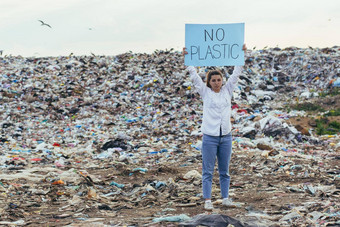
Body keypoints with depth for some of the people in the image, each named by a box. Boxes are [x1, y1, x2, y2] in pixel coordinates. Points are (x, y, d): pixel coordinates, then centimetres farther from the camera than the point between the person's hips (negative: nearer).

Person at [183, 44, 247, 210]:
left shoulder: (227, 90, 8)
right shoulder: (205, 92, 2)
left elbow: (236, 73, 9)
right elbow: (194, 75, -2)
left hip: (226, 136, 3)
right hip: (210, 137, -3)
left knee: (224, 171, 11)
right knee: (208, 171, 0)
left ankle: (225, 198, 19)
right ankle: (207, 201, 3)